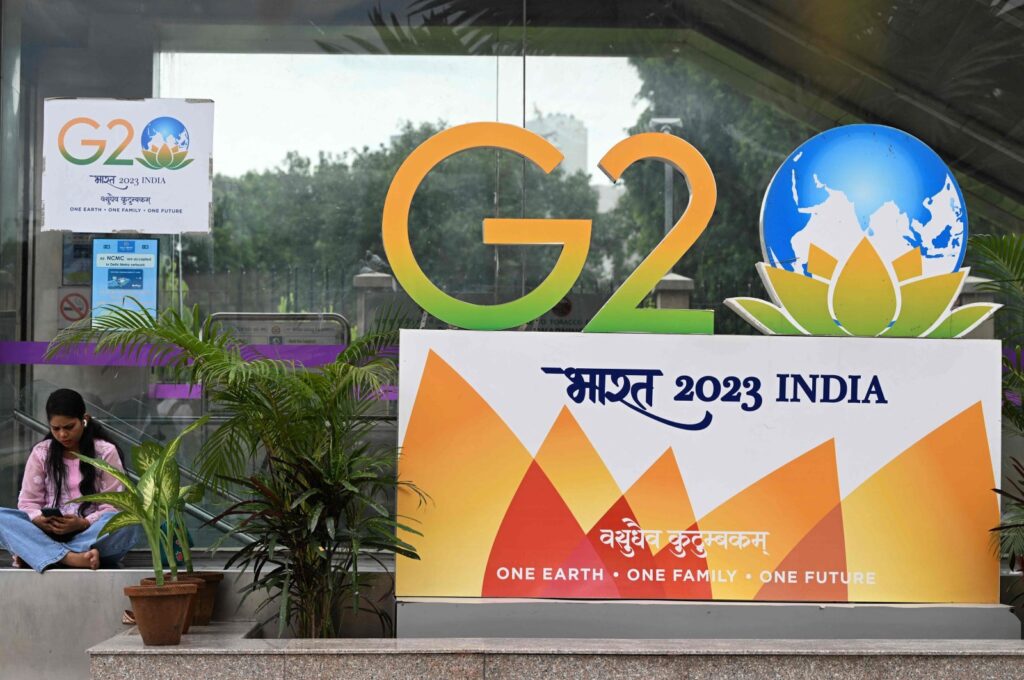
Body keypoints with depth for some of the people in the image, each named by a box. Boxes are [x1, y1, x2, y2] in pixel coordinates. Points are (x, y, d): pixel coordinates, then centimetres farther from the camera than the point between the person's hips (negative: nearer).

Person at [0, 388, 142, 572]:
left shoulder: (106, 452, 3)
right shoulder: (41, 453, 9)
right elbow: (28, 501, 7)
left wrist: (84, 523, -20)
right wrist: (39, 520, -16)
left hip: (92, 534, -2)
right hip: (47, 534, 2)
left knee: (129, 524, -34)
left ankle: (31, 553, -31)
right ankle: (71, 558, -42)